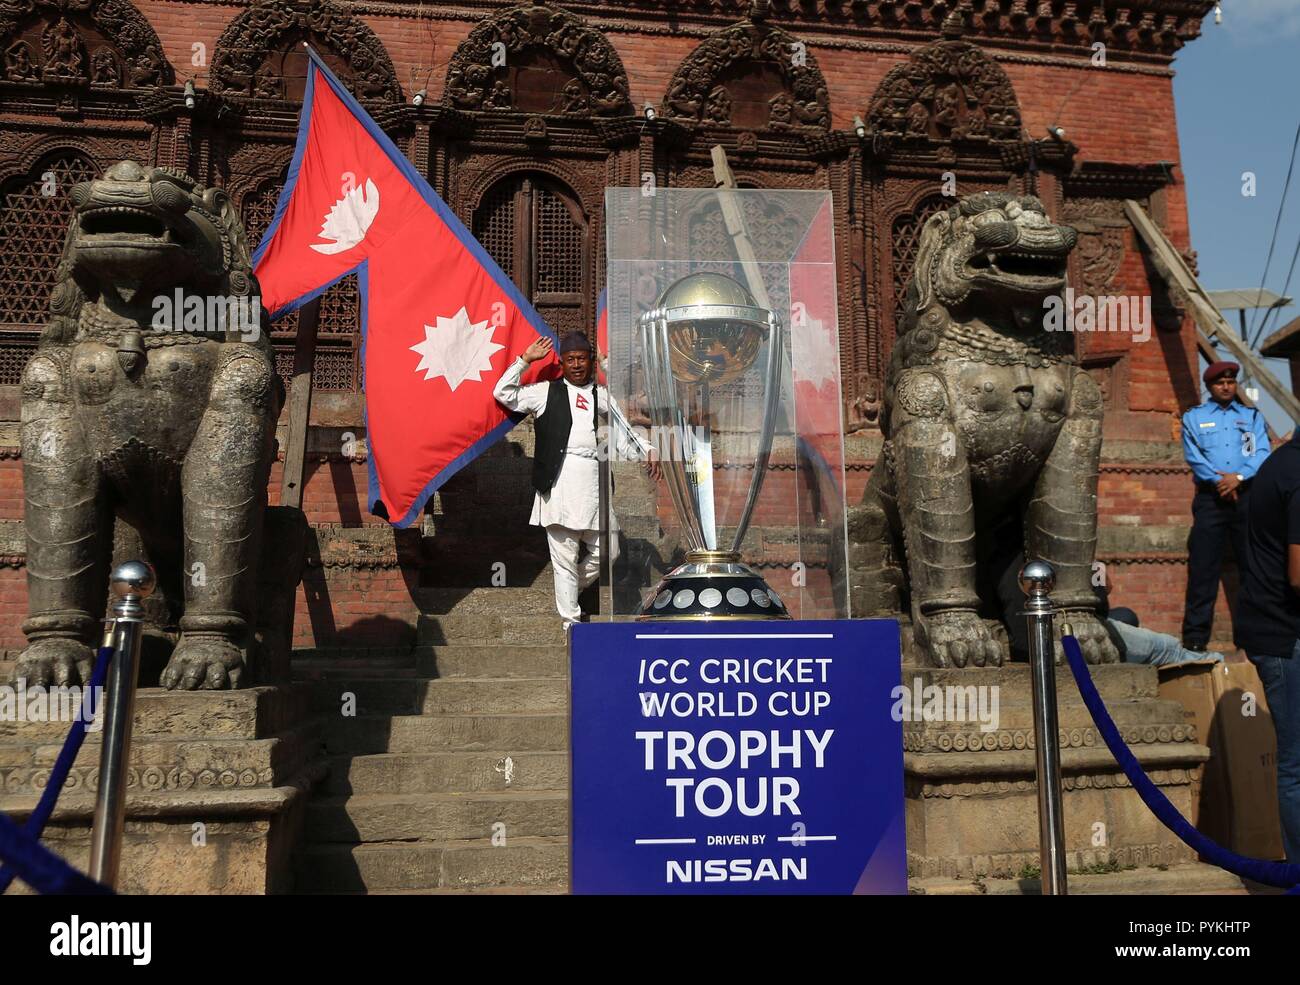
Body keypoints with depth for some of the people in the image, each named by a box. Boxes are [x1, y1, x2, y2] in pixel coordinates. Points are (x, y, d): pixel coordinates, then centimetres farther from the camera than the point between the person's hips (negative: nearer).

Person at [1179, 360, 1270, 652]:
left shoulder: (1253, 416, 16)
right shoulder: (1193, 417, 12)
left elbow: (1262, 452, 1)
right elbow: (1193, 455, -1)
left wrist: (1239, 477, -15)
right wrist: (1218, 481, -14)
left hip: (1247, 495, 2)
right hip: (1210, 497, -2)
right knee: (1203, 566, -4)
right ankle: (1195, 637, -3)